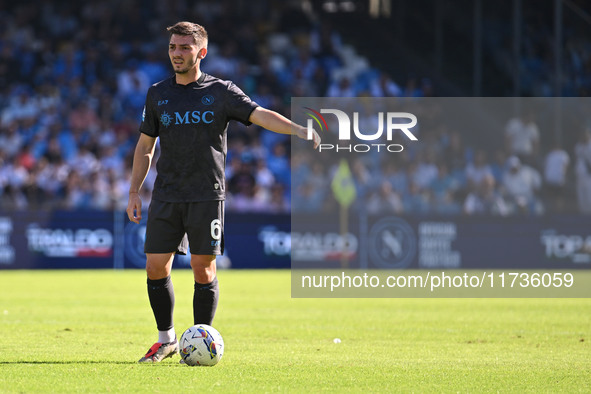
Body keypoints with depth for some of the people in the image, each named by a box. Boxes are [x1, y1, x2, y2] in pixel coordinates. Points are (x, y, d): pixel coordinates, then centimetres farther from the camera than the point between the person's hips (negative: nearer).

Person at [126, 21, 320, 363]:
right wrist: (134, 192, 10)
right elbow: (145, 146, 17)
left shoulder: (221, 91, 0)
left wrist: (298, 130, -28)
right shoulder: (158, 94, 10)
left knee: (204, 271, -3)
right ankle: (167, 340, 15)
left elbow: (260, 114, -11)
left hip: (206, 196, -3)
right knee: (156, 268, -1)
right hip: (166, 197, 3)